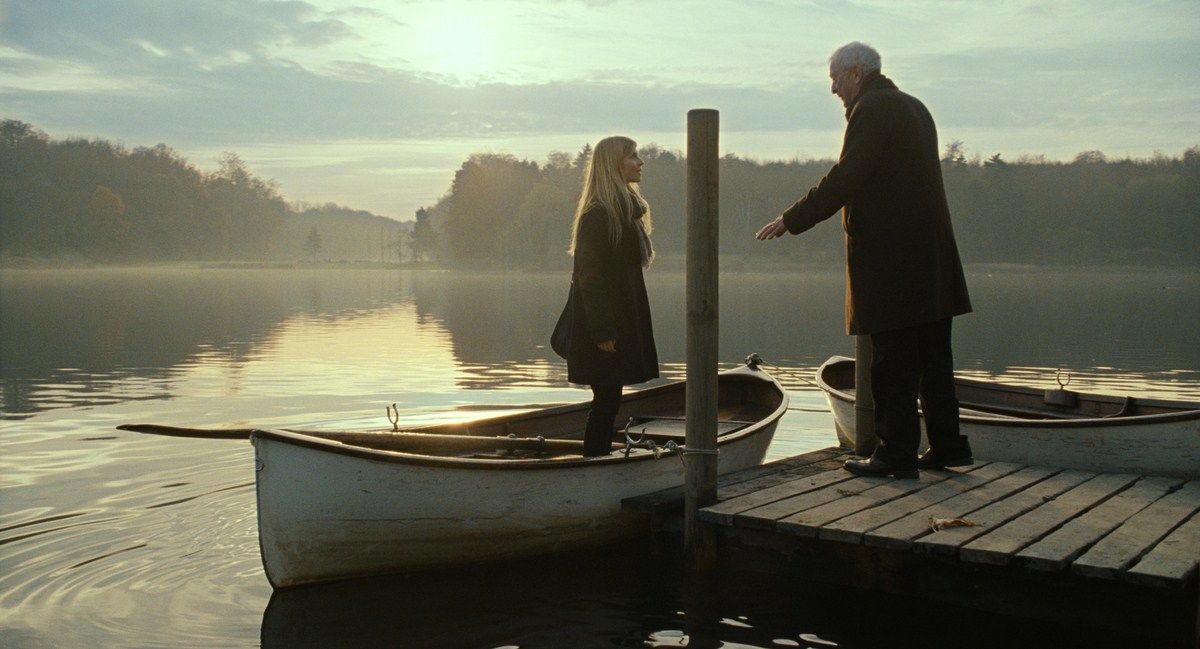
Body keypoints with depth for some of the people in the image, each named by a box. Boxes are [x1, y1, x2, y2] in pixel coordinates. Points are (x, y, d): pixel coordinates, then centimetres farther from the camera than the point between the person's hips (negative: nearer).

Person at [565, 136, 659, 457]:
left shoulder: (627, 210, 15)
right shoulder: (598, 214, -15)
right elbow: (589, 275, -19)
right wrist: (602, 332, -22)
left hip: (622, 320, 9)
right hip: (605, 325, -9)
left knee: (608, 400, 12)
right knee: (607, 399, -5)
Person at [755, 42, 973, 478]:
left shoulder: (872, 109, -10)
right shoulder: (912, 107, 19)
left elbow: (844, 180, -18)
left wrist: (791, 220, -12)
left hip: (888, 258, -9)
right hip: (930, 256, 10)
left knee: (892, 361, -4)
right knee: (931, 357, 13)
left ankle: (896, 453, 0)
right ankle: (946, 445, 20)